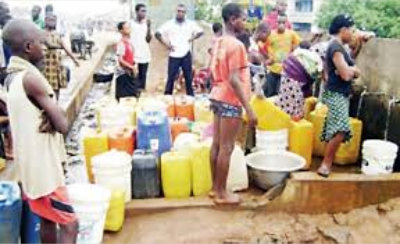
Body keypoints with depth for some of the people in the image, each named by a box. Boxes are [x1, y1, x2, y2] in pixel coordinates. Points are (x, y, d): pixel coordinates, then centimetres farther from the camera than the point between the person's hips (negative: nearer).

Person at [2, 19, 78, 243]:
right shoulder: (31, 77, -22)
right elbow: (63, 125, -22)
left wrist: (49, 118, -10)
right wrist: (53, 119, -4)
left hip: (31, 163, 10)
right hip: (42, 165, -10)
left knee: (48, 220, 21)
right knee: (69, 225, -1)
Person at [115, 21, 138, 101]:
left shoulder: (129, 42, 8)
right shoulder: (121, 44, -19)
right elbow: (120, 60, -25)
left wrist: (135, 66, 6)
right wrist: (132, 67, -21)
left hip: (130, 72, 9)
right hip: (123, 73, -9)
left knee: (133, 94, 15)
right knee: (123, 96, 1)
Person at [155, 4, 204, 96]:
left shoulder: (190, 24, 5)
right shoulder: (169, 24, 0)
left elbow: (200, 32, 12)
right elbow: (158, 34, -2)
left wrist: (192, 38, 0)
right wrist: (166, 44, -7)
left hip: (186, 55, 2)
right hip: (174, 55, -1)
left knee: (188, 77, 7)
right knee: (171, 77, 1)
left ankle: (190, 97, 16)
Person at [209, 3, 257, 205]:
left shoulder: (219, 43, 11)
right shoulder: (236, 45, -17)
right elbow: (234, 80, -23)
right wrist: (249, 109, -22)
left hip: (217, 97, 9)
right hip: (230, 101, -9)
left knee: (217, 144, 13)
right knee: (226, 148, -1)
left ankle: (215, 187, 22)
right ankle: (221, 193, 8)